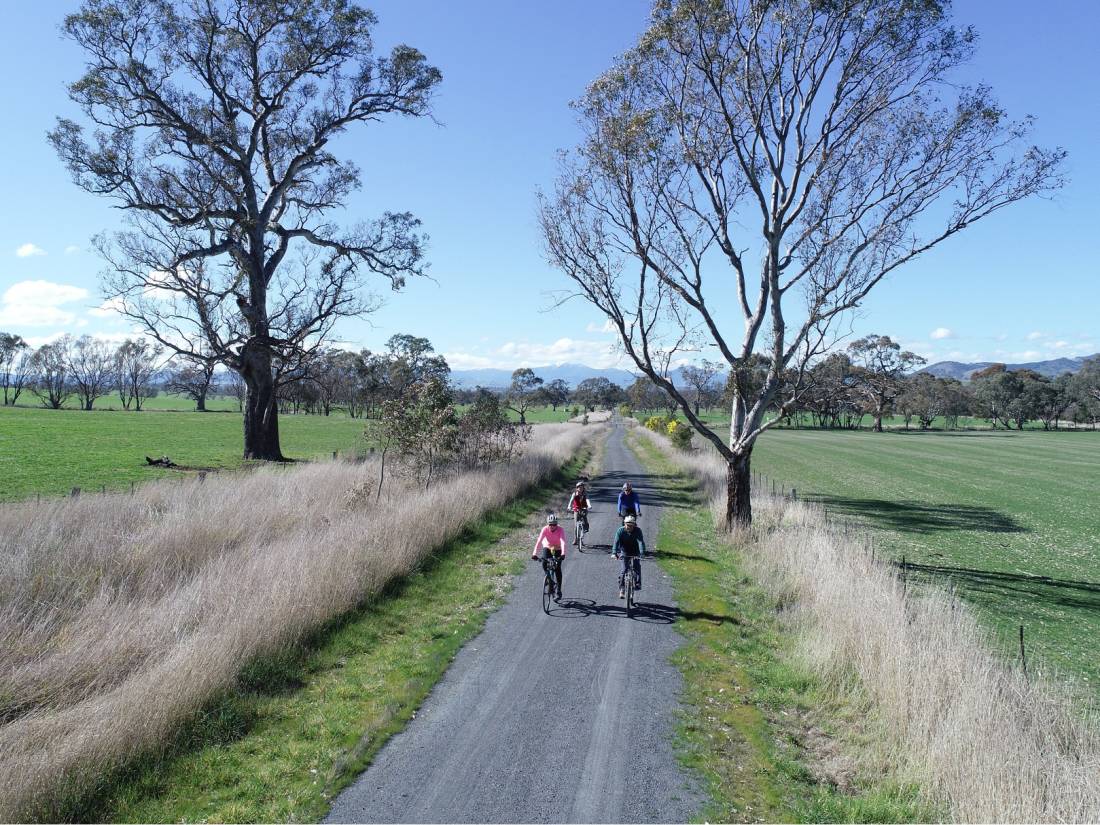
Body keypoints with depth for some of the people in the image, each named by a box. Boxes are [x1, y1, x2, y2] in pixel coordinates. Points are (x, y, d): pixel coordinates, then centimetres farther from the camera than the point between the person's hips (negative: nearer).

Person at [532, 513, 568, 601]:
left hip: (557, 549, -2)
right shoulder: (545, 529, -24)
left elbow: (563, 542, -39)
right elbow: (539, 541, -33)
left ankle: (558, 591, -5)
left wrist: (563, 554, -55)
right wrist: (534, 553, -45)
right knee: (544, 563, -23)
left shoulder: (560, 530, -27)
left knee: (558, 569, -13)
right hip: (547, 548, 2)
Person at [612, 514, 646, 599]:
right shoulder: (621, 530, -17)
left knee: (637, 568, -19)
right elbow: (616, 542, -26)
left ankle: (637, 584, -4)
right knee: (623, 570, -9)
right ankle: (622, 589, -2)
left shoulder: (638, 530, -19)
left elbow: (641, 542, -31)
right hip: (624, 553, 0)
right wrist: (614, 553, -41)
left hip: (635, 553, 0)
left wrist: (642, 553, -46)